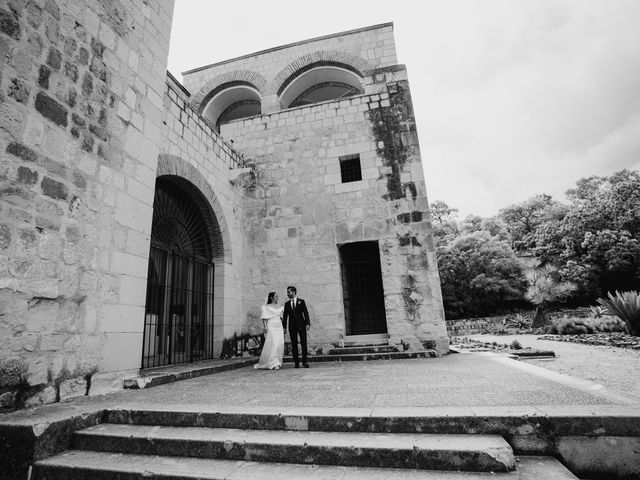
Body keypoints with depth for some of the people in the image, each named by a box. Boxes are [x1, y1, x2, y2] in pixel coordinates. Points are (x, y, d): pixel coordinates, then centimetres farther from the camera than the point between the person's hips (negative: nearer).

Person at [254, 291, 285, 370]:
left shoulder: (278, 307, 19)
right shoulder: (266, 307, 2)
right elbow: (264, 318, -4)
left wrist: (283, 328, 14)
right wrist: (265, 327, -16)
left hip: (279, 327, 6)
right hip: (271, 327, -6)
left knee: (280, 345, -1)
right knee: (272, 345, -12)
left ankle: (277, 363, 6)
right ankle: (273, 364, -10)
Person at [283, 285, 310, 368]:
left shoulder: (301, 301, 5)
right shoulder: (287, 304, 11)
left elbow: (306, 313, 0)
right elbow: (285, 316, 9)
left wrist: (308, 323, -9)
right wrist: (284, 327, 2)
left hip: (301, 325, -2)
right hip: (292, 326, 2)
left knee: (304, 343, -3)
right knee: (294, 344, 2)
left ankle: (305, 362, 4)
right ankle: (296, 363, 7)